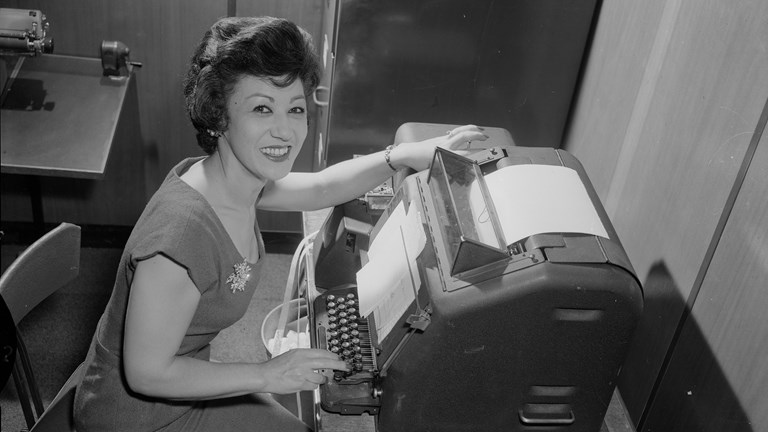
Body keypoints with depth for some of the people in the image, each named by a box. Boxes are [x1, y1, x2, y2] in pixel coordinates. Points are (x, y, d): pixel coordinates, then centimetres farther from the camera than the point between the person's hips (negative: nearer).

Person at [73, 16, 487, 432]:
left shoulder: (236, 178, -11)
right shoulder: (180, 235, -37)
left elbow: (320, 186, 6)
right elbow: (146, 374, -28)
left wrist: (407, 154, -6)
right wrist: (268, 374, -22)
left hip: (182, 381, 7)